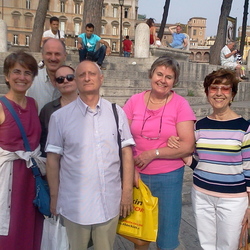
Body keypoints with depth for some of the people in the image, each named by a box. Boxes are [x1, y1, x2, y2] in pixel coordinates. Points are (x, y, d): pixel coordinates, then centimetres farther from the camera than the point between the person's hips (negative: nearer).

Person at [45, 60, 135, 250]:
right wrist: (54, 197, 2)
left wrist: (127, 191, 0)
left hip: (109, 202, 2)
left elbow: (126, 152, 0)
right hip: (74, 205, -1)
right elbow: (53, 159, -2)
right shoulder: (60, 117, -7)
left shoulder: (117, 113, -2)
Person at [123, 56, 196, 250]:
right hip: (137, 175, 2)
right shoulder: (135, 101, 0)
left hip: (169, 177, -2)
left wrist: (153, 153, -17)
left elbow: (188, 146, -12)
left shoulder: (180, 105, -7)